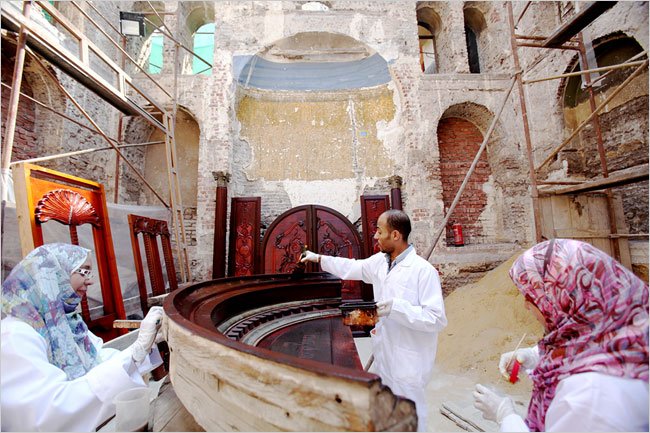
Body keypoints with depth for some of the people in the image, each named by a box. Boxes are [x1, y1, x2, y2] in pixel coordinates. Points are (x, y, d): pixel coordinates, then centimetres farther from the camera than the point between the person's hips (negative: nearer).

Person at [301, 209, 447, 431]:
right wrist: (319, 258, 17)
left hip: (407, 363, -7)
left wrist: (396, 307, -32)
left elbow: (437, 319, -23)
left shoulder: (424, 271, -23)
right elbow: (352, 268, 15)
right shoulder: (380, 261, 0)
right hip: (383, 357, 8)